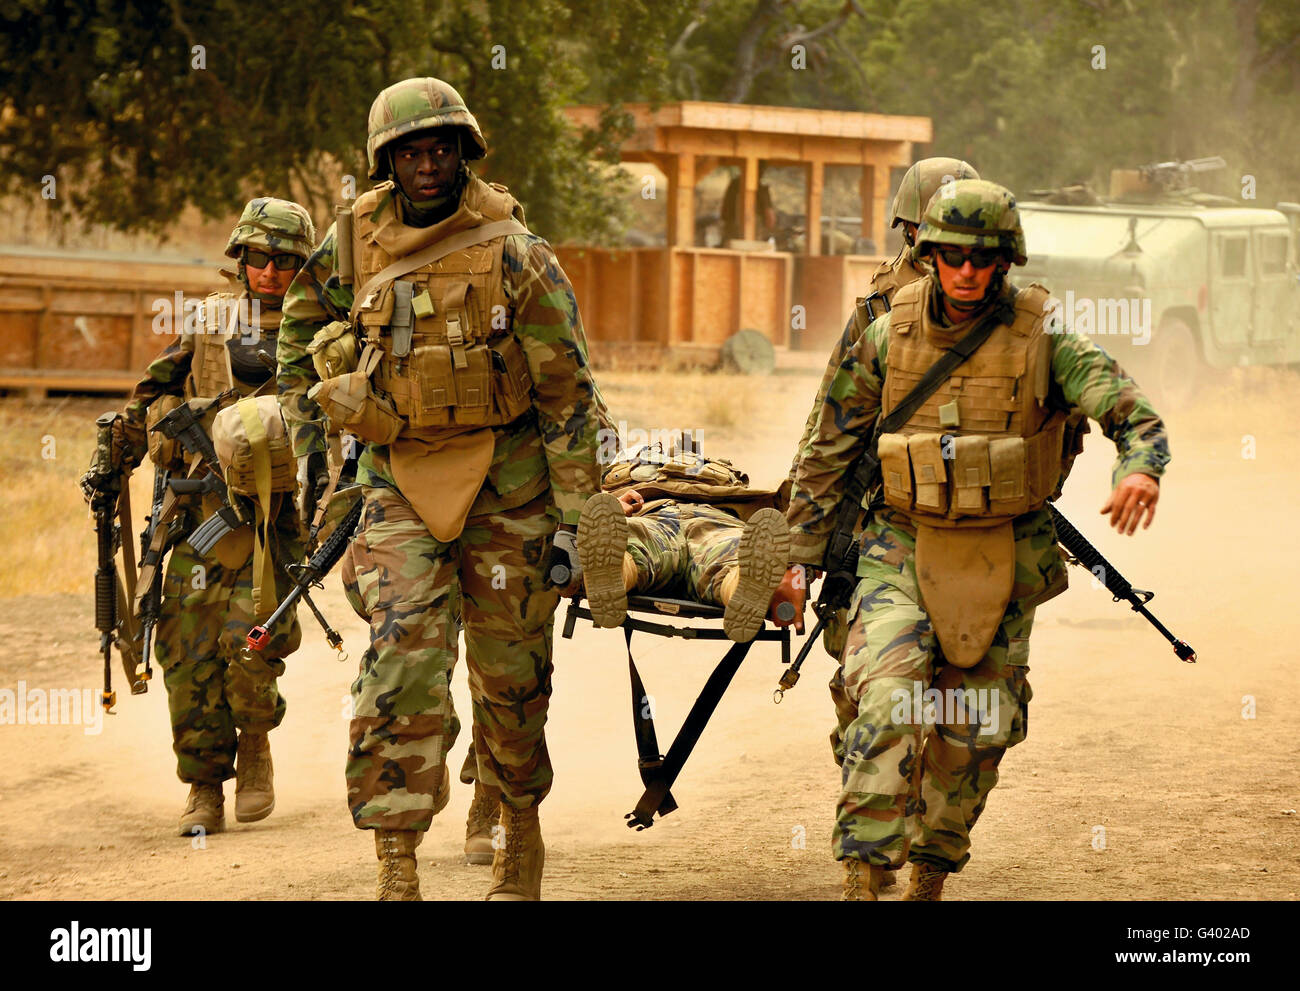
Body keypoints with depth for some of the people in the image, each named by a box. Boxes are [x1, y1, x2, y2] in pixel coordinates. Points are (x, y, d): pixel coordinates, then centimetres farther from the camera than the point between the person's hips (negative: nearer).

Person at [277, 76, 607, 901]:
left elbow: (569, 390, -8)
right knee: (404, 664, -12)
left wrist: (575, 516, -9)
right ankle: (397, 867, -14)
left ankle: (522, 829, 32)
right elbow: (302, 316, 22)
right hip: (399, 477, 1)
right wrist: (304, 424, 20)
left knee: (510, 675, 9)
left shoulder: (514, 254, -10)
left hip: (507, 481, -1)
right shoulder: (353, 244, -1)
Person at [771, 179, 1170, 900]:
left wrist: (1141, 468, -41)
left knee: (977, 731, 8)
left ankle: (932, 870, 30)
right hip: (903, 547, -1)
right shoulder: (887, 336, -3)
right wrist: (799, 557, 6)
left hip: (1002, 559, 1)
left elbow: (1129, 411, -17)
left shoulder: (1042, 337, -8)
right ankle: (862, 877, -22)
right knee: (887, 704, -21)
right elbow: (829, 449, 6)